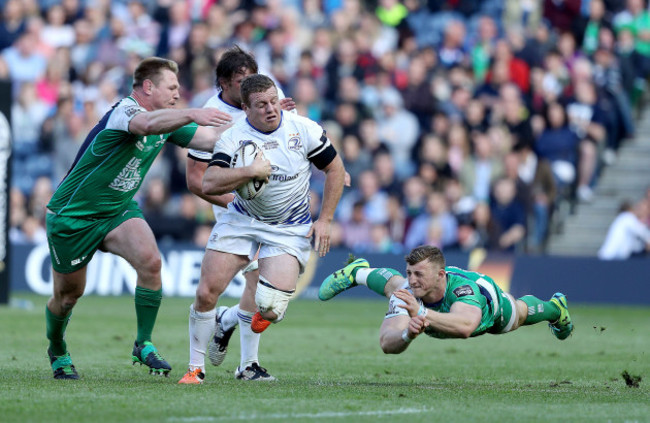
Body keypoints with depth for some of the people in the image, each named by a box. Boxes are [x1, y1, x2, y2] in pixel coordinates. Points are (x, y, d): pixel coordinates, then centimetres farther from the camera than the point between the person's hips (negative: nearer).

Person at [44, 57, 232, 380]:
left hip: (118, 210, 6)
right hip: (71, 216, -6)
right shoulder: (123, 112, -26)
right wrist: (192, 114, -61)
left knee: (150, 261, -21)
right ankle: (57, 352, 36)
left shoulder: (166, 120, 1)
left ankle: (143, 344, -10)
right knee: (68, 293, 7)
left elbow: (210, 138, 5)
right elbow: (146, 124, -50)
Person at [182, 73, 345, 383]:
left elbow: (335, 169, 2)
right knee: (206, 293, -10)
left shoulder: (304, 129, -10)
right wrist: (250, 171, -36)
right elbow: (209, 185, -25)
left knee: (271, 308, -17)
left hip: (291, 228, -1)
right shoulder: (233, 137, -13)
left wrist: (324, 220, -2)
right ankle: (196, 366, 10)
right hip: (242, 220, 1)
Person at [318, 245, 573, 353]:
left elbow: (465, 327, -74)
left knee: (519, 313, 34)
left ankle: (555, 308, 68)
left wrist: (423, 314, -85)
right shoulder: (407, 294, -45)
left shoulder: (464, 288, -54)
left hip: (492, 308, 0)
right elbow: (386, 343, -53)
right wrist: (407, 334, -74)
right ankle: (358, 272, 59)